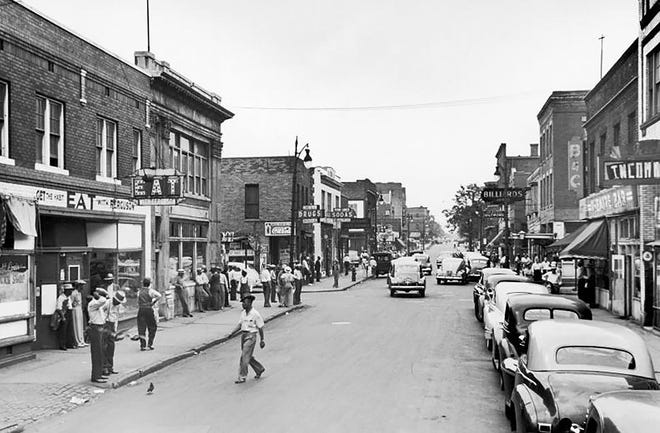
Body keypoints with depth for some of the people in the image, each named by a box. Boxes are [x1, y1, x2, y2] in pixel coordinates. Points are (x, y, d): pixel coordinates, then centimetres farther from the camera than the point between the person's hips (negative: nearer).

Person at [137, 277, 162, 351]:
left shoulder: (139, 292, 12)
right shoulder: (150, 291, -2)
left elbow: (138, 302, 14)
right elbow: (159, 295, -18)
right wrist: (153, 302, -8)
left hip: (141, 310, 3)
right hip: (149, 310, -3)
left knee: (141, 328, 4)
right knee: (152, 327, 10)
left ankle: (143, 345, -1)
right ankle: (150, 343, 5)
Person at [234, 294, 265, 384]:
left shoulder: (255, 314, -13)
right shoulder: (243, 313, 7)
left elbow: (260, 328, -7)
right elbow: (240, 324, 12)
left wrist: (262, 340, -3)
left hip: (251, 336, -7)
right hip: (243, 335, 7)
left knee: (244, 357, -9)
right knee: (249, 357, 15)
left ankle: (242, 377, -2)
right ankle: (260, 369, 35)